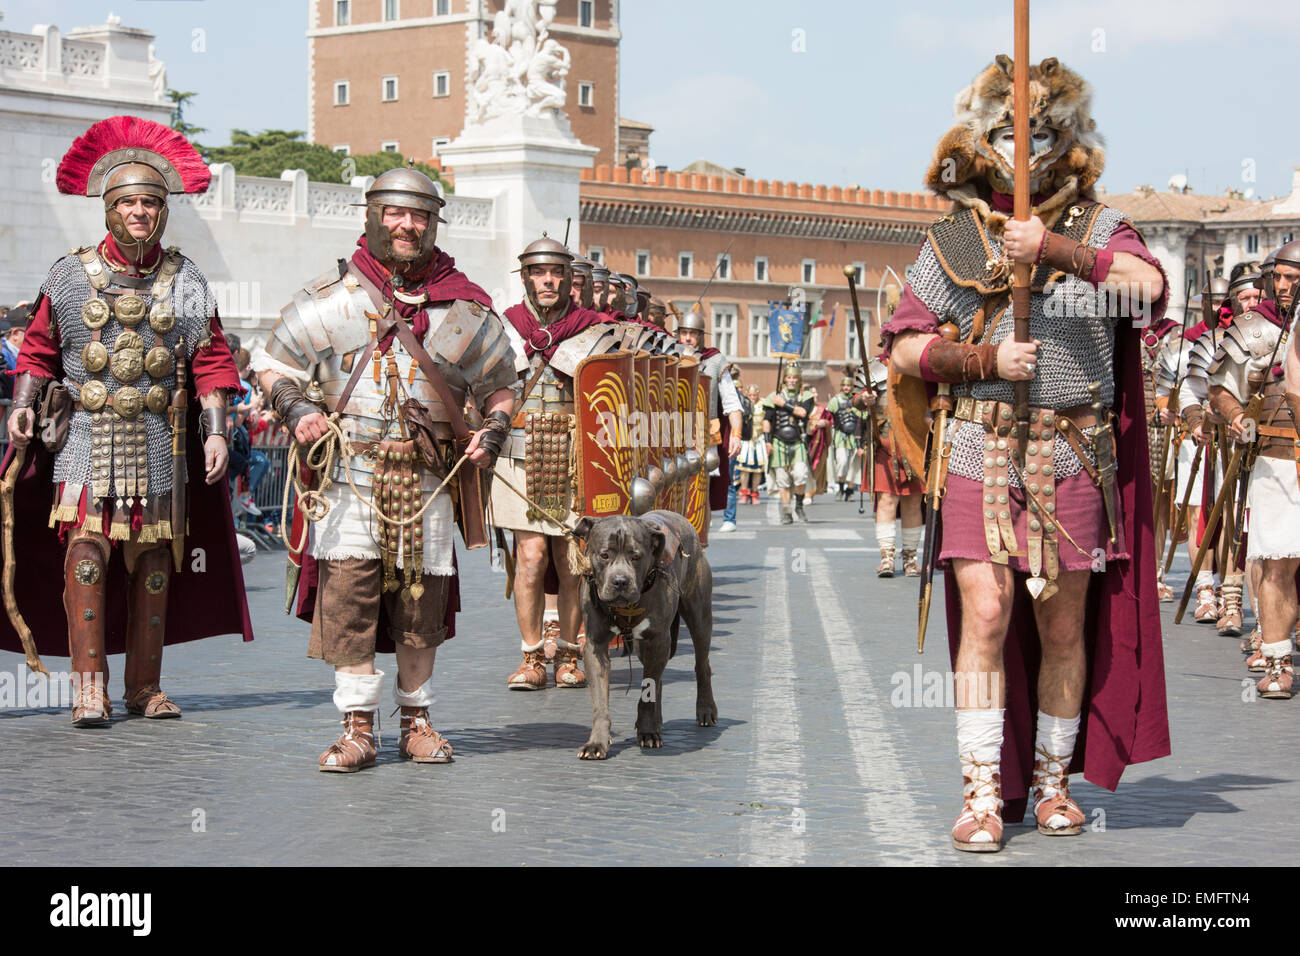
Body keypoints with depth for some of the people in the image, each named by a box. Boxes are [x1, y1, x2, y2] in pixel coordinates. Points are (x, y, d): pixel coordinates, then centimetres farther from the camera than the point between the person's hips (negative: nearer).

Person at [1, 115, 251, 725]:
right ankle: (89, 689, -13)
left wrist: (216, 432, -1)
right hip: (85, 433, -2)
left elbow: (212, 362, 7)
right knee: (86, 549, -14)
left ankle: (146, 686, 16)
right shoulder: (72, 275, 4)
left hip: (160, 441, 2)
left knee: (153, 560, 6)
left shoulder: (185, 282, 7)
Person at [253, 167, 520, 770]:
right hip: (351, 468, -1)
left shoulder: (464, 306, 9)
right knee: (348, 594, -9)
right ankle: (357, 729, -1)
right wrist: (295, 408, -5)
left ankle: (416, 720, 21)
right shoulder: (332, 295, 5)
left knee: (421, 599, 5)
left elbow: (499, 385, 19)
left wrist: (493, 432, 0)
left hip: (429, 473, 2)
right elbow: (271, 361, 13)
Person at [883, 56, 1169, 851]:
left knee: (1065, 630, 7)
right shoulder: (955, 237, 6)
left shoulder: (1095, 227, 5)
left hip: (1073, 458, 1)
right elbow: (904, 345, 5)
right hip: (981, 454, -1)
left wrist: (1060, 250, -26)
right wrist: (983, 359, -10)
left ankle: (1052, 780, 22)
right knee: (986, 616, -11)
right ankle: (983, 793, -7)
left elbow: (1150, 287, -16)